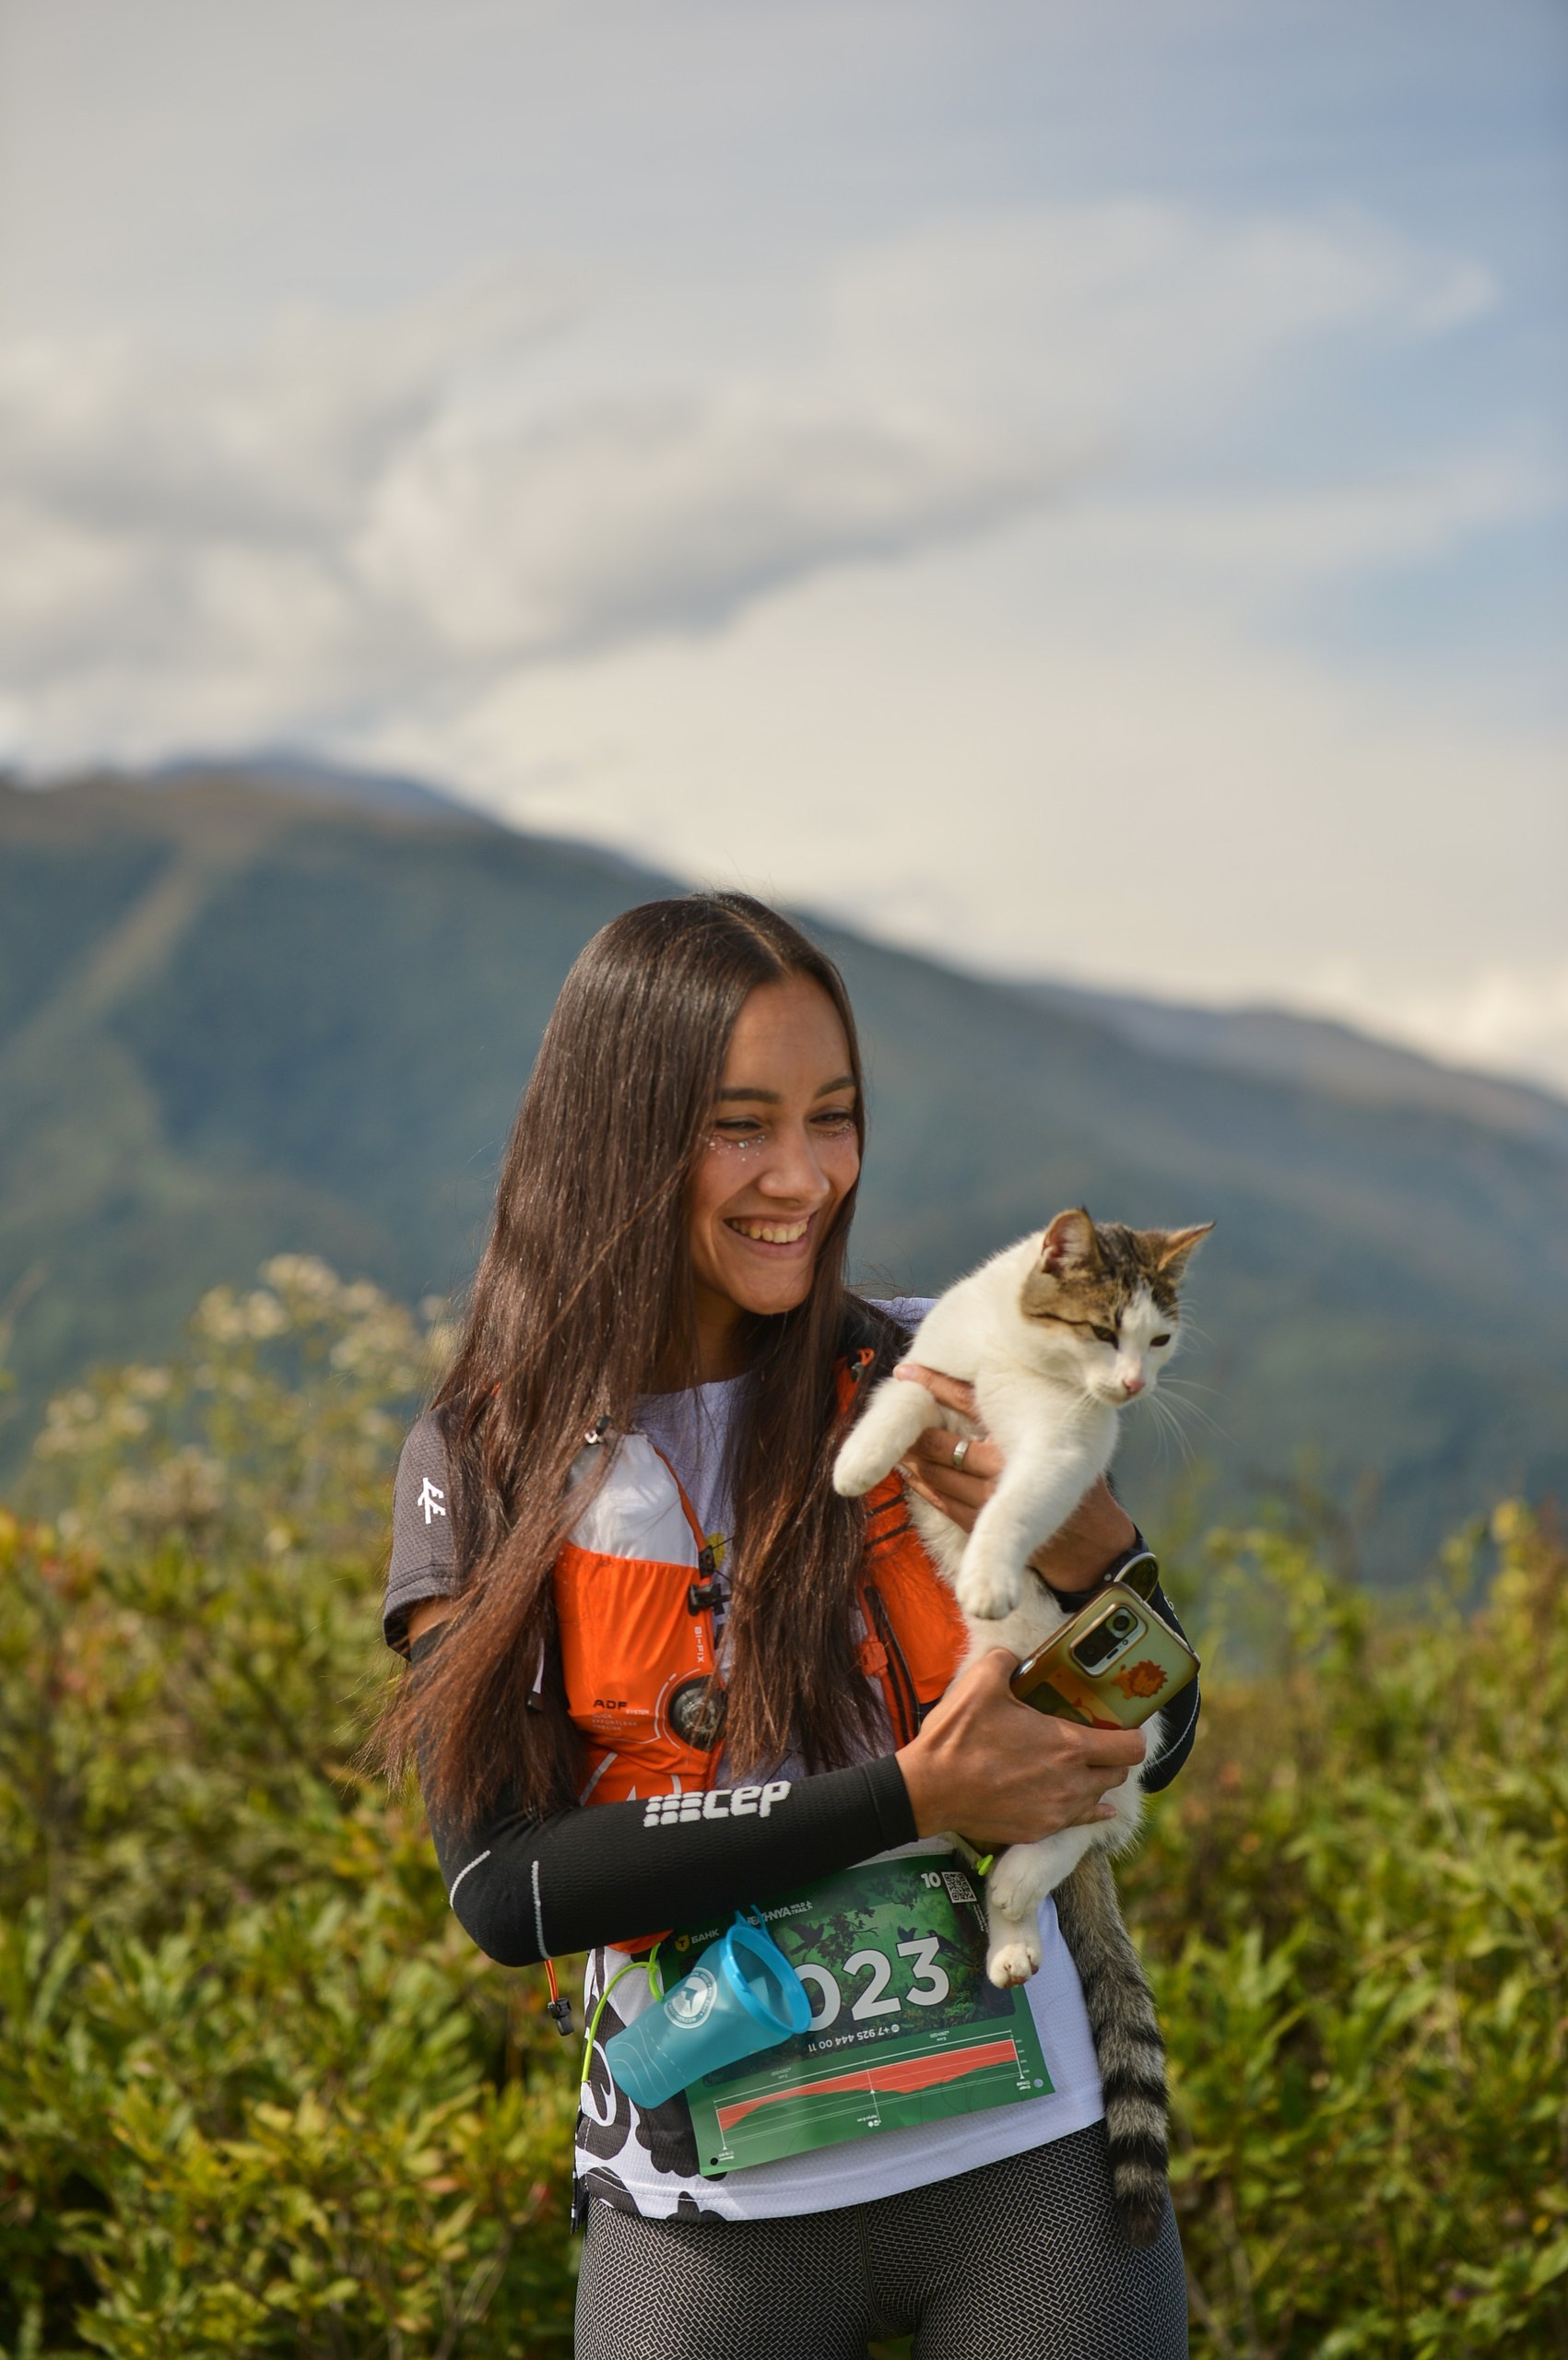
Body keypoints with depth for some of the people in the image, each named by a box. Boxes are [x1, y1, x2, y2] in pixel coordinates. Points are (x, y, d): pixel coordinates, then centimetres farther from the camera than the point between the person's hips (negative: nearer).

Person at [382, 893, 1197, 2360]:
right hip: (712, 2214, 0)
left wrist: (1085, 1548, -17)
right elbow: (503, 1883, -14)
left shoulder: (929, 1386, -4)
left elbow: (1153, 1745, 4)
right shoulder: (481, 1467, -5)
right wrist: (905, 1798, -20)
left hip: (1029, 2156, 1)